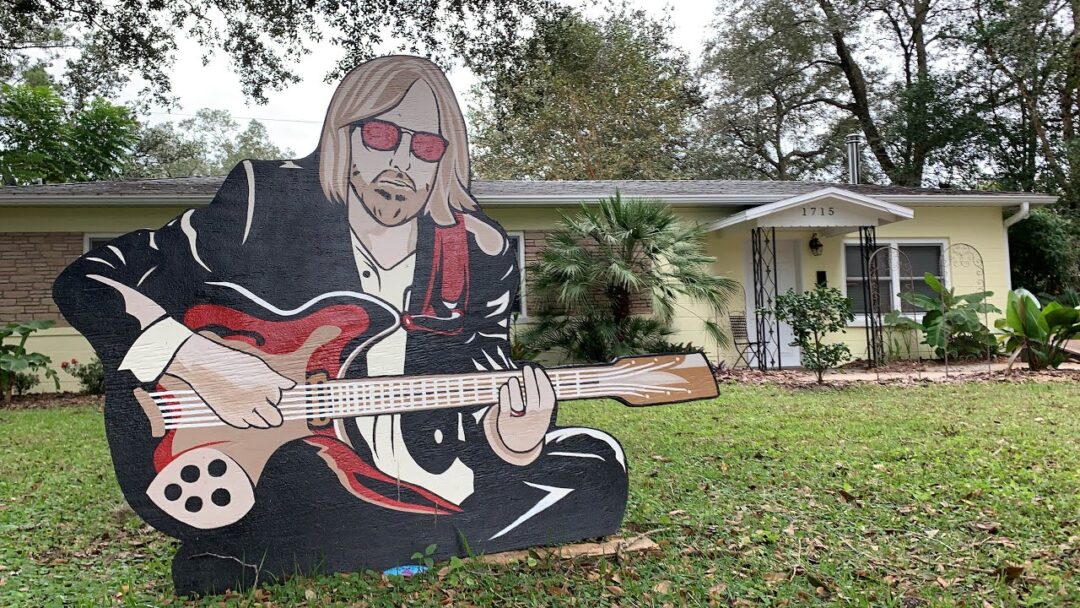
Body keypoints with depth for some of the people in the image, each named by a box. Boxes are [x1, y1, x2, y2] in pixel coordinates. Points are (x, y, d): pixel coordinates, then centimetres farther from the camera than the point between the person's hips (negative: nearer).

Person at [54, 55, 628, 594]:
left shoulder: (482, 256, -2)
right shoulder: (264, 205, -9)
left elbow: (481, 394, 3)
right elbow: (86, 281, -5)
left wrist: (511, 440, -21)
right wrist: (198, 361, -22)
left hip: (419, 473, 4)